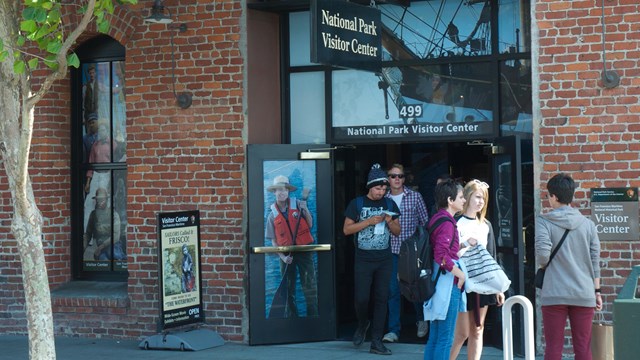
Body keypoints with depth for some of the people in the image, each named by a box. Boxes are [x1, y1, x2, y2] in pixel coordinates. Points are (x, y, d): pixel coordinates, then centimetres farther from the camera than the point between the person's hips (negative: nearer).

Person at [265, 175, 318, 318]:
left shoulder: (298, 204, 0)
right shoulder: (272, 215, 3)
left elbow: (310, 225, 1)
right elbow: (273, 240, 4)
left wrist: (306, 210, -13)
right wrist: (282, 257, -8)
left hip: (304, 250, -2)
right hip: (286, 254, 2)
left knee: (310, 287, -6)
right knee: (288, 289, 8)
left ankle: (313, 315, 0)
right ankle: (291, 316, 18)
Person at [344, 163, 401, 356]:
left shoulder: (389, 204, 7)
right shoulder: (357, 203, -2)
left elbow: (398, 231, 11)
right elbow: (346, 229, -5)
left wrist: (390, 222, -10)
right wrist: (369, 221, -15)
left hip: (384, 260, 3)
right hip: (363, 259, -2)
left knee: (381, 299, 2)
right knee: (361, 298, -4)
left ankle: (376, 342, 7)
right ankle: (362, 325, 28)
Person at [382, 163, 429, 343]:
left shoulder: (415, 197, 2)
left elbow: (425, 222, 5)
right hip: (392, 250, 1)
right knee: (393, 290, 1)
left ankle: (421, 320, 32)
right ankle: (394, 330, 7)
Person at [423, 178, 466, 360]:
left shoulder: (436, 219, 13)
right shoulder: (447, 222, -15)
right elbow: (441, 255, -24)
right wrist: (460, 274, -15)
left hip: (437, 282, 10)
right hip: (448, 283, -10)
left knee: (434, 338, 12)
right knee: (445, 338, -6)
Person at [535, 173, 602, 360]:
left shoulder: (543, 222, -5)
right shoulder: (587, 224, 6)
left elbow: (542, 254, -17)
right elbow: (595, 261, 7)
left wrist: (544, 264, 6)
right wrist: (596, 291, 13)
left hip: (554, 294, -2)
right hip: (584, 294, 3)